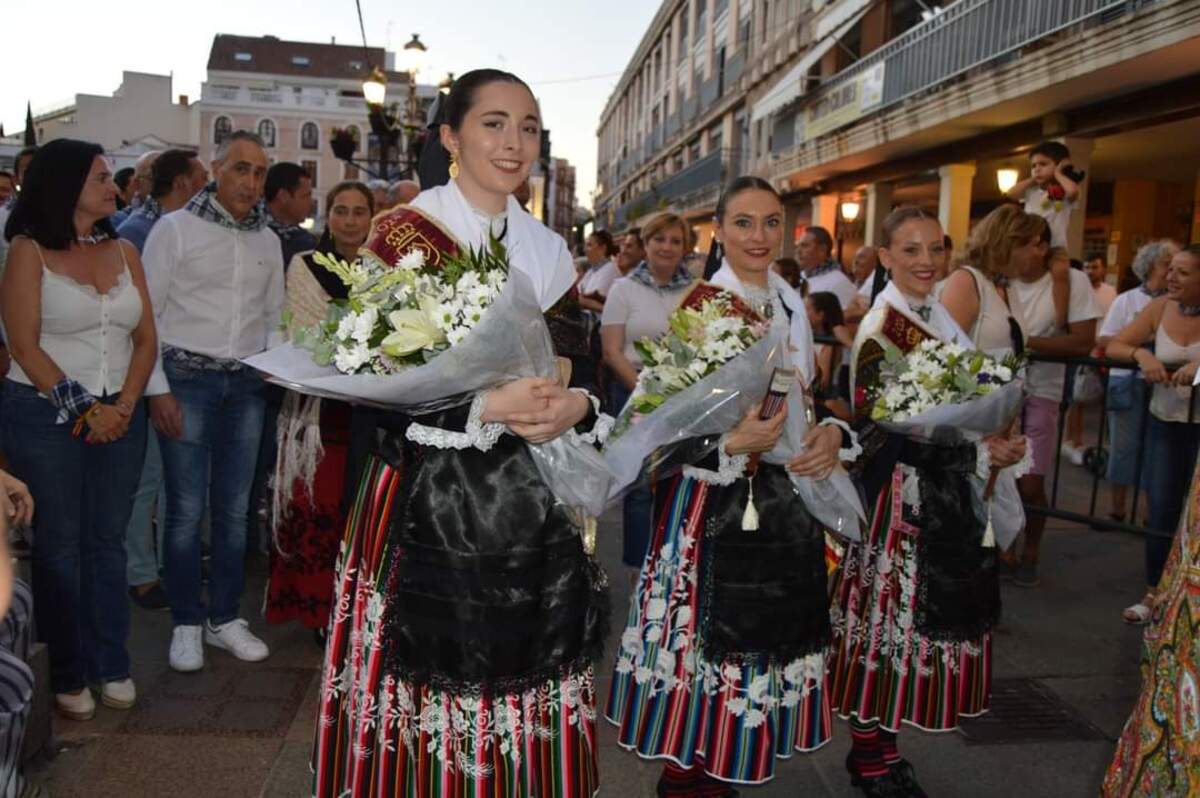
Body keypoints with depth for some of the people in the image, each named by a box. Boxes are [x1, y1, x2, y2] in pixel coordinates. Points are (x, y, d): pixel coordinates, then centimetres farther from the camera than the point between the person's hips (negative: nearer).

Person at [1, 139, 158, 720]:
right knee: (60, 546, 5)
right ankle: (66, 673, 18)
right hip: (47, 417, -4)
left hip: (120, 415, 4)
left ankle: (110, 662, 22)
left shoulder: (124, 252, 9)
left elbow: (146, 339, 6)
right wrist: (84, 409, -14)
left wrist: (125, 404, -7)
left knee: (109, 540, 11)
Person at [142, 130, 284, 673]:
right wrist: (157, 388, -10)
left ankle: (224, 617, 22)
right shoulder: (176, 228, -3)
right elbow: (147, 314, -5)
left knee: (234, 509, 9)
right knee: (187, 509, -1)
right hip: (187, 378, -4)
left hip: (246, 384, 4)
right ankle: (187, 622, 15)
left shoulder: (267, 240, 11)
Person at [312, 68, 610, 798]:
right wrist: (486, 405, -22)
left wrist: (577, 405, -11)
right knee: (430, 678, 4)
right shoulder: (402, 235, -5)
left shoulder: (549, 251, 10)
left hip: (530, 502, 5)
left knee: (523, 680, 12)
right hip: (429, 499, -4)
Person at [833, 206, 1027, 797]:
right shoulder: (881, 330, -16)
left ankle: (879, 744, 28)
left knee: (913, 615, 13)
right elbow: (887, 434, -21)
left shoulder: (937, 315, 10)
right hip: (899, 495, -8)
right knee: (888, 618, 2)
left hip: (942, 495, 8)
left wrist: (994, 443, 1)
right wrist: (979, 453, -20)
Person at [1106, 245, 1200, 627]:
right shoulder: (1160, 308, -3)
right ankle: (1153, 594, 20)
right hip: (1166, 421, 2)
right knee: (1161, 512, 6)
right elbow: (1113, 346, -1)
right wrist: (1141, 354, -20)